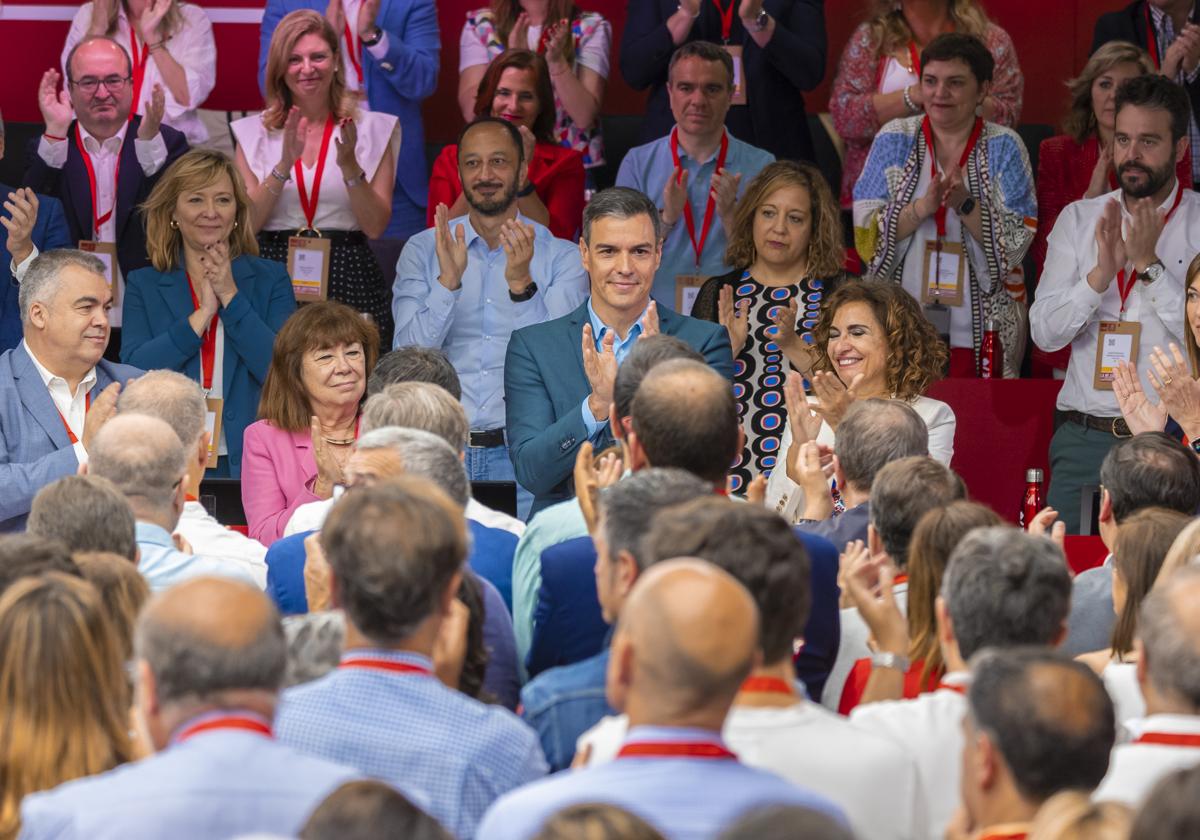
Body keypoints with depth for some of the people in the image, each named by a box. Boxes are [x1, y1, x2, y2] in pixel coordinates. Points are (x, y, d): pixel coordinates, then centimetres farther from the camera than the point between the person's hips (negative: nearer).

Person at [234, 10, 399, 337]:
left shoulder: (373, 129, 6)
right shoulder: (255, 133, 8)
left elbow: (376, 226, 0)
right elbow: (246, 224, -2)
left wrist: (350, 166, -15)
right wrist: (285, 163, -14)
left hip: (348, 277, 0)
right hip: (275, 279, 0)